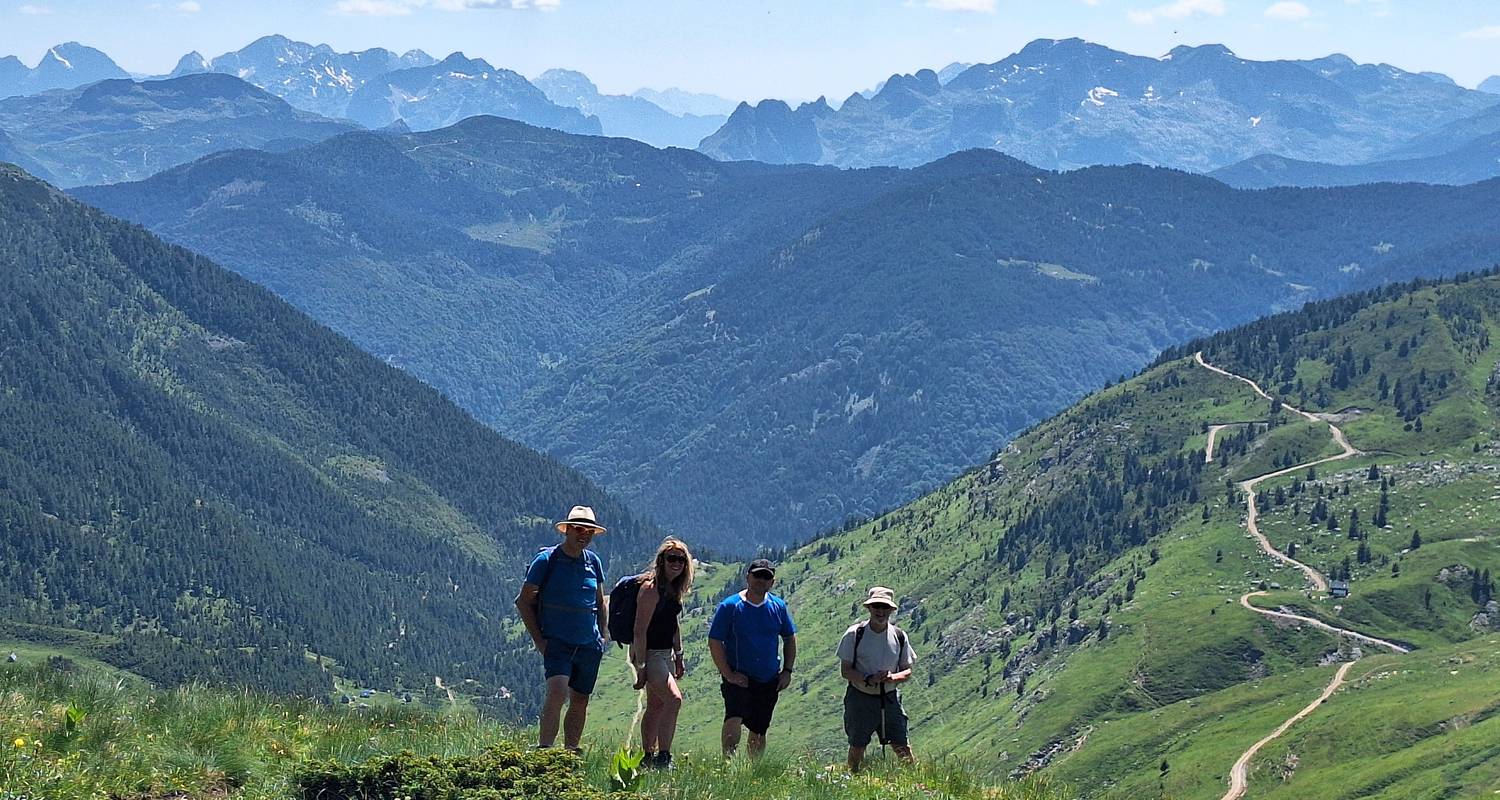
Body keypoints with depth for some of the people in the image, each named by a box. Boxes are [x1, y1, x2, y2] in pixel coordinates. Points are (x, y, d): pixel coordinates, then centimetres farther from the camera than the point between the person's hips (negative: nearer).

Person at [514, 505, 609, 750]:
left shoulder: (593, 561, 11)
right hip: (557, 641, -5)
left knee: (580, 702, 9)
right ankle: (544, 749, -25)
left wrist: (603, 635, 14)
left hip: (590, 645, 5)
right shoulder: (546, 560, -4)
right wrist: (538, 639, -7)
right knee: (557, 691, -24)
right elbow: (523, 601, -1)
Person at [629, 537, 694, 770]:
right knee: (673, 699, -21)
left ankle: (648, 757, 21)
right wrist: (640, 667, -22)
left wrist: (678, 655, 20)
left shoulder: (674, 589, 10)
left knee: (656, 706, 13)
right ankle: (663, 757, -20)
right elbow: (640, 631, -20)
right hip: (648, 653, -10)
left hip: (665, 653, 10)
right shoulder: (651, 589, -18)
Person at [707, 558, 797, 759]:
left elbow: (790, 639, 18)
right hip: (738, 678, -4)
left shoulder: (778, 607, 6)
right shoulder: (729, 607, -7)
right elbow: (714, 642, -7)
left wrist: (787, 671, 9)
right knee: (734, 720, -27)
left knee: (759, 731, 12)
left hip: (769, 681, 4)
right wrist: (728, 674, -13)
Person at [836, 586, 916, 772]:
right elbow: (845, 670, -6)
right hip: (860, 699, -2)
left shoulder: (899, 636, 2)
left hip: (889, 699, 2)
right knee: (857, 748, 3)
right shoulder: (854, 634, -7)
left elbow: (907, 672, 7)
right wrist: (869, 679, -22)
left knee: (903, 749, -2)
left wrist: (892, 678, -16)